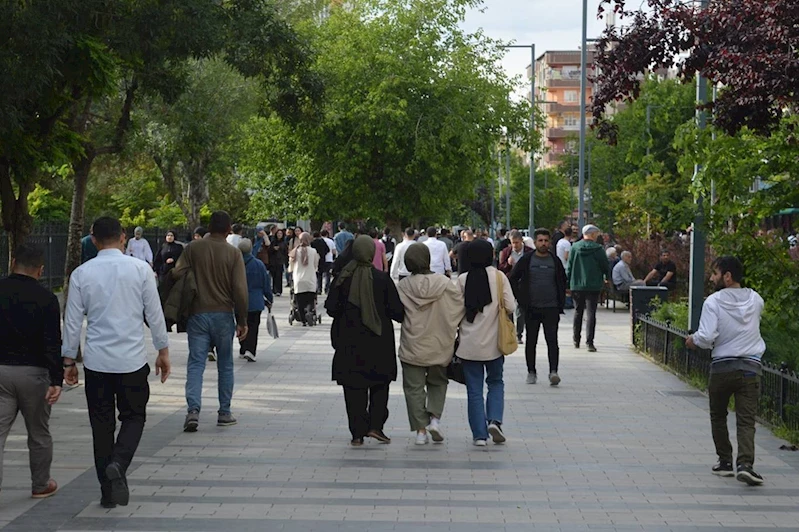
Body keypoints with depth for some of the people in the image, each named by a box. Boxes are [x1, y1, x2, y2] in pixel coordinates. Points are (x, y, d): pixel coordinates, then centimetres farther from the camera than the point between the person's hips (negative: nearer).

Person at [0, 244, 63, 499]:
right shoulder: (46, 298, -7)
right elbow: (52, 343, -13)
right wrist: (56, 380, -15)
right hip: (33, 372, -1)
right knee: (39, 432, 15)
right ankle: (41, 485, 29)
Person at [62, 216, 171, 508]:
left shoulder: (81, 274, -1)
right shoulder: (140, 269, -4)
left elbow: (73, 320, 2)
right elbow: (154, 314, 0)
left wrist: (69, 360, 12)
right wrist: (163, 351, 10)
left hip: (96, 361, 1)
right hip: (132, 360, -1)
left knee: (101, 424, 10)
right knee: (134, 417, 13)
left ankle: (108, 491, 12)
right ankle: (118, 465, -15)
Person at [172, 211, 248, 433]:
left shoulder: (193, 248, -1)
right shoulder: (233, 253, -4)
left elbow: (176, 274, -8)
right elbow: (240, 290, -7)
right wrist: (242, 321, 0)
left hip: (197, 314, 0)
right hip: (223, 315, 0)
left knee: (195, 363, 0)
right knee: (225, 365, 12)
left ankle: (193, 410, -16)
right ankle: (224, 413, 15)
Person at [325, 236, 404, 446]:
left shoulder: (343, 278, -5)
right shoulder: (382, 278, -9)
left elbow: (331, 308, -3)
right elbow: (396, 310, -8)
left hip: (350, 342, 1)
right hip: (378, 342, -1)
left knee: (354, 387, 6)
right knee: (379, 385, 14)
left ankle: (357, 433, 4)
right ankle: (375, 425, 3)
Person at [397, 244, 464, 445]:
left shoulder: (403, 286, -9)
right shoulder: (444, 283, -8)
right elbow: (462, 305, -3)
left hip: (412, 347, -1)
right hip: (439, 346, 1)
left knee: (414, 387, 7)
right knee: (438, 383, 20)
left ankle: (420, 429, 4)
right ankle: (434, 417, 2)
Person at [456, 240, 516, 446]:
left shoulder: (463, 280, -4)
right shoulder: (498, 277, -7)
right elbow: (510, 306, -10)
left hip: (469, 343, 0)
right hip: (493, 343, 0)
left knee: (474, 389, 7)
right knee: (496, 382, 19)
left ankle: (479, 434, 6)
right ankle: (494, 420, 0)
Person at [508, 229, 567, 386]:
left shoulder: (555, 261, 6)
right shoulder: (526, 260, 1)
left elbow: (562, 281, 17)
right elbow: (512, 279, 7)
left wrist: (561, 303, 8)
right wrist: (521, 299, 0)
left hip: (551, 308, 0)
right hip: (531, 308, 0)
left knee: (552, 340, -9)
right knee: (531, 342, 7)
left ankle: (553, 372, -15)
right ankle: (531, 372, 17)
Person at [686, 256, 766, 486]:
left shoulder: (714, 301, -9)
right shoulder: (756, 300, 6)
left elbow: (706, 337, -18)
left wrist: (693, 339, 3)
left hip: (722, 367, -2)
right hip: (751, 368, 2)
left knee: (718, 417, 18)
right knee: (746, 421, -3)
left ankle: (725, 461, 20)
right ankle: (745, 463, -21)